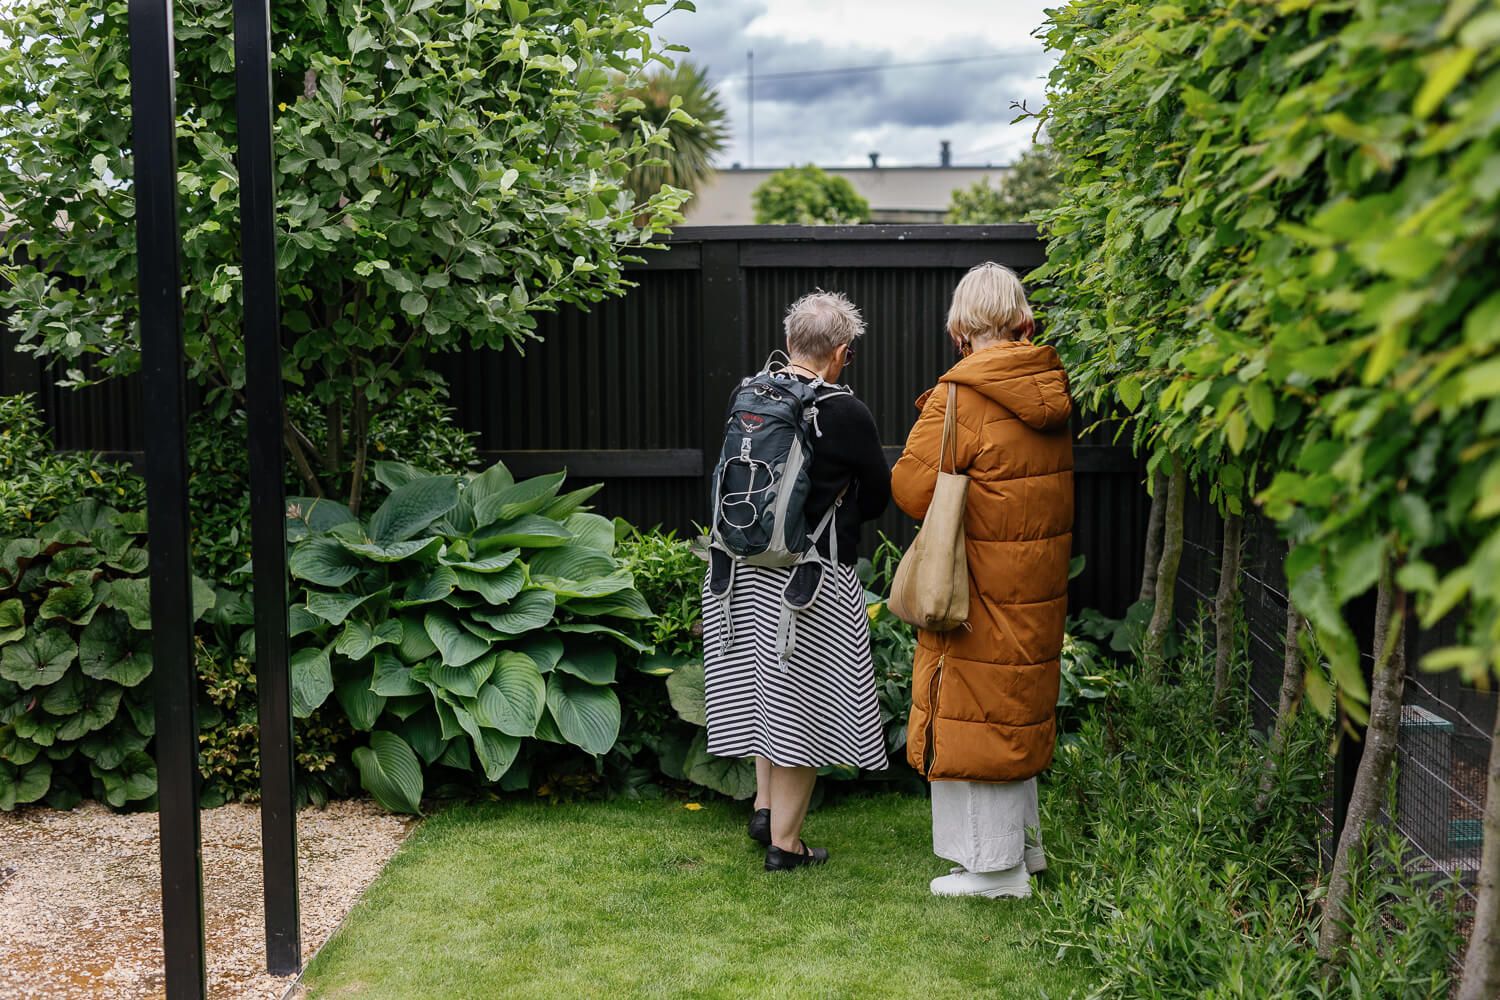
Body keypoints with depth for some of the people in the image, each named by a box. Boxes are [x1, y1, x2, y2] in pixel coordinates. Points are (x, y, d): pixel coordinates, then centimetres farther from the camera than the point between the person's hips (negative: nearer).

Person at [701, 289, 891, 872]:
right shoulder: (846, 416, -15)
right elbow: (879, 494, -1)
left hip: (743, 570, 6)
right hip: (811, 579, -6)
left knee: (764, 687, 22)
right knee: (800, 704, 5)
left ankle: (764, 807, 33)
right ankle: (785, 843, 13)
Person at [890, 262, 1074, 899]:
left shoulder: (962, 398, -19)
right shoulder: (1048, 390, 3)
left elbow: (910, 489, -16)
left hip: (982, 594, -7)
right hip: (1037, 584, 7)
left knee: (977, 713, 4)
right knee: (1016, 709, 20)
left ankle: (996, 866, 13)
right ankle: (1023, 842, 33)